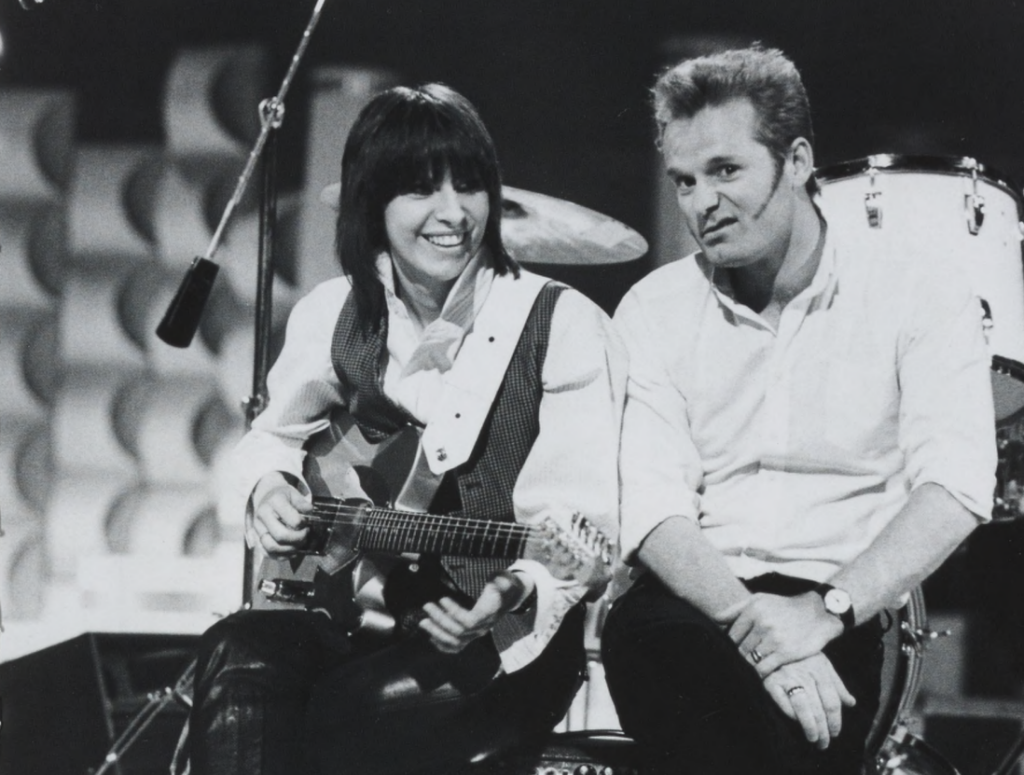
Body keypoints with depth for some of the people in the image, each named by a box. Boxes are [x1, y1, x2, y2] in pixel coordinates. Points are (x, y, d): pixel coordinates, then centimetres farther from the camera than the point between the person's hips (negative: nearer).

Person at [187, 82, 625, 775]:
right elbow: (275, 434, 27)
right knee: (238, 659, -28)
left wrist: (515, 593, -33)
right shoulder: (335, 316, 8)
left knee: (351, 712, -33)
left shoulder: (564, 328, -8)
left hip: (510, 640, -4)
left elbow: (582, 527, -13)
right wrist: (270, 488, 3)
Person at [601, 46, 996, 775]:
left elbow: (954, 485, -12)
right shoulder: (655, 311, 8)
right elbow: (650, 503, -4)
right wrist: (751, 622, -23)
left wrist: (826, 611, -26)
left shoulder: (919, 295, 1)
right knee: (643, 635, -33)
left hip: (863, 613, -2)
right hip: (703, 601, 2)